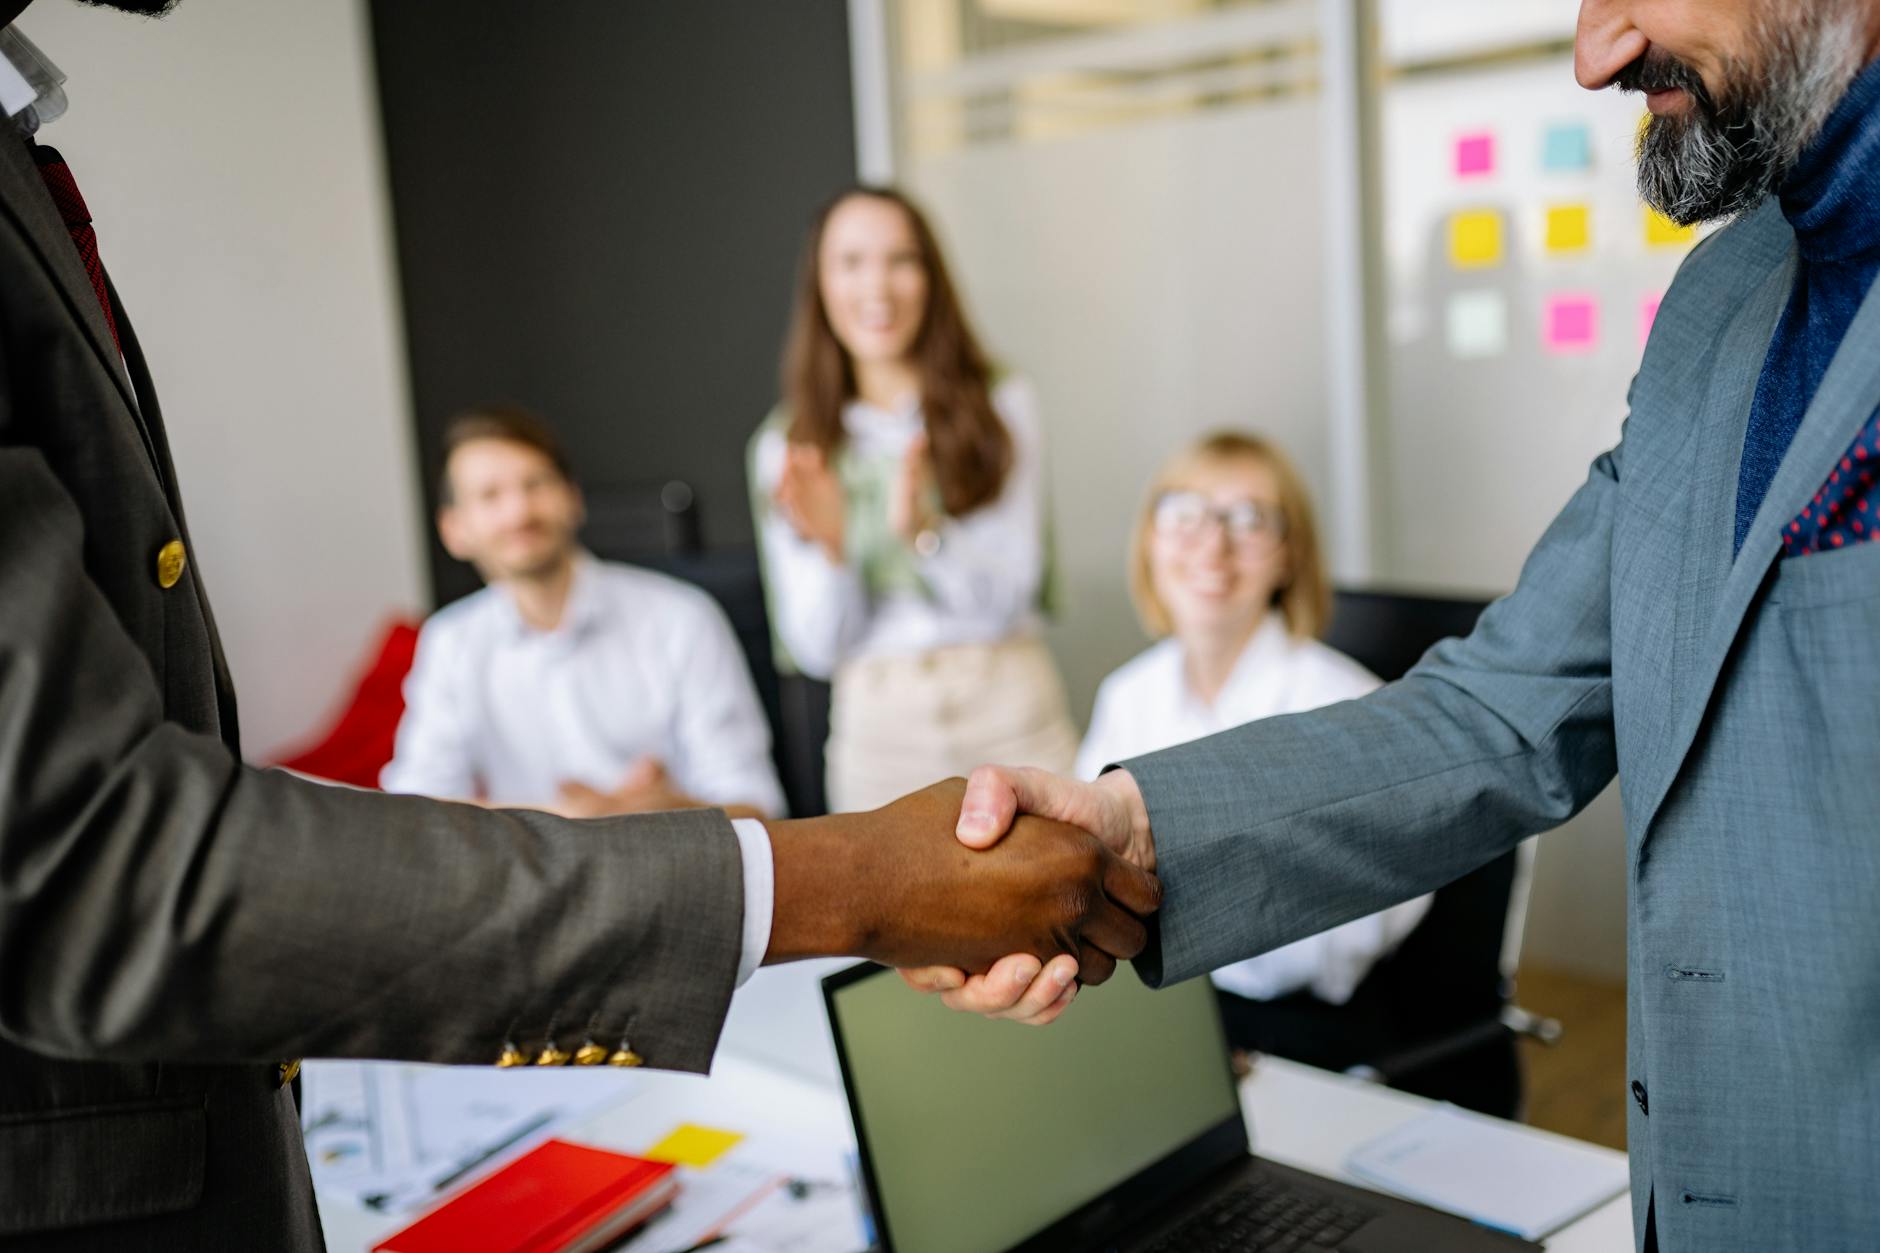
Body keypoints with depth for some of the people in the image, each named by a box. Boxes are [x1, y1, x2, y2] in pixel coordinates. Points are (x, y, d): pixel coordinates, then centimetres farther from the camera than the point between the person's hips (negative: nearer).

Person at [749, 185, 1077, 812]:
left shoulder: (1002, 406, 2)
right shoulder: (786, 447, 4)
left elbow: (1009, 596, -3)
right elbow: (816, 649, 1)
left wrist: (925, 530, -20)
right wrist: (827, 548, -16)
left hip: (1009, 712, 0)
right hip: (880, 726, 0)